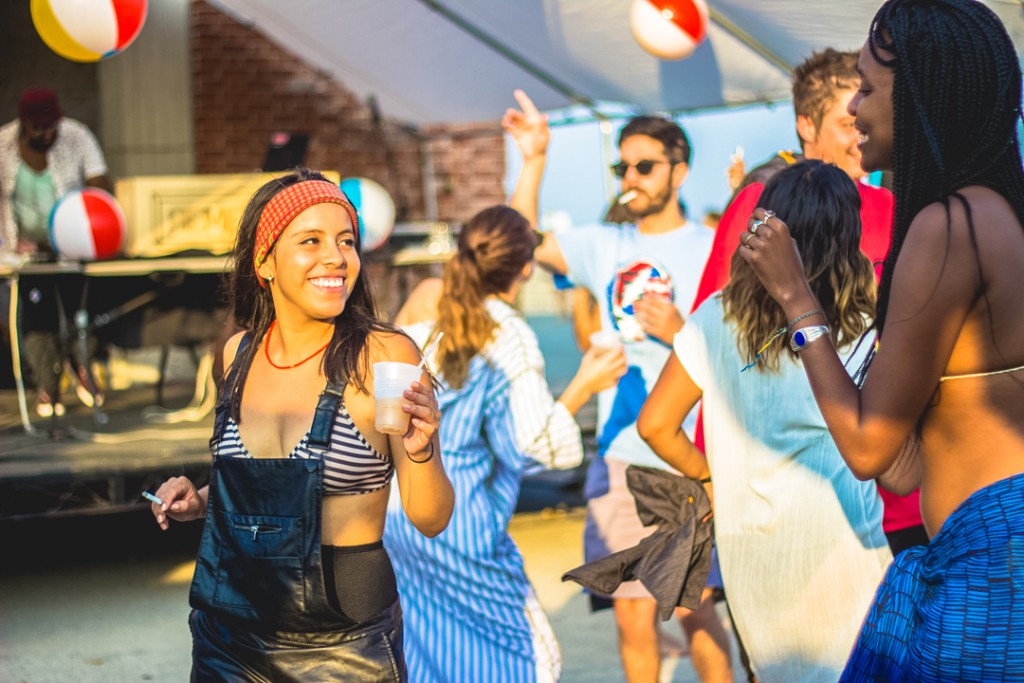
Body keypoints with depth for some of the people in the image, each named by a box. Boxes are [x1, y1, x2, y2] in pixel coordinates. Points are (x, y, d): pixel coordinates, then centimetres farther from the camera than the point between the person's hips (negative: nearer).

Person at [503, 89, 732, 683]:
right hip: (621, 454, 4)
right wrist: (535, 159, 4)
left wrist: (682, 334, -18)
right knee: (632, 612, 5)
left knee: (694, 605, -1)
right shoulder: (605, 247, 11)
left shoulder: (711, 249, 0)